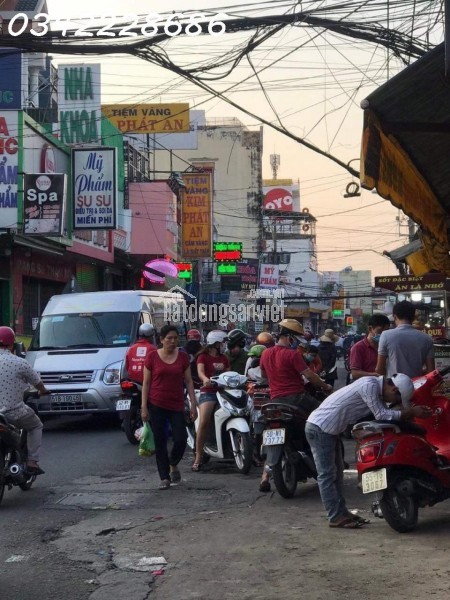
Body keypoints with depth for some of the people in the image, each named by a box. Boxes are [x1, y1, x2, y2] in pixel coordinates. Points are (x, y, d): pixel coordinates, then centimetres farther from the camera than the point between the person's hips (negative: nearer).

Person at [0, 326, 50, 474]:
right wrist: (43, 391, 28)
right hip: (14, 412, -3)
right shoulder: (19, 363, -10)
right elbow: (36, 381, 5)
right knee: (36, 426, 24)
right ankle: (32, 462, 12)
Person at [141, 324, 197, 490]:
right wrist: (144, 406, -4)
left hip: (177, 405, 2)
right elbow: (146, 383, 1)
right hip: (156, 405, -1)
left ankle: (173, 464, 25)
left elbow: (188, 381, 7)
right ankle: (164, 477, 9)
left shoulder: (183, 357, 5)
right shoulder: (152, 357, -1)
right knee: (160, 442, 1)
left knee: (181, 439, -5)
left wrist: (193, 404, 1)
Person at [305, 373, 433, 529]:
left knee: (337, 471, 15)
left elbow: (383, 412, 8)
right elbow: (381, 415, -21)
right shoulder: (370, 385, -24)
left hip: (329, 429, 11)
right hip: (320, 428, -11)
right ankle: (335, 517, -1)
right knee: (327, 474, -4)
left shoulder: (378, 386, 7)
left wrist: (414, 410, 0)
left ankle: (341, 511, 22)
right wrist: (412, 412, -18)